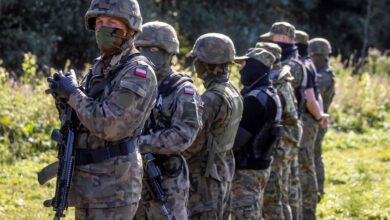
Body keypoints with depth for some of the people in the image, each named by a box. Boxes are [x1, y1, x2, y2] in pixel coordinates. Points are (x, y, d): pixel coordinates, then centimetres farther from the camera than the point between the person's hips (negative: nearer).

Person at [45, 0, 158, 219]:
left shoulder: (139, 72, -13)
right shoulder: (99, 67, 14)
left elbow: (109, 126, -23)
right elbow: (83, 120, 19)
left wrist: (73, 93, -12)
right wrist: (65, 101, -2)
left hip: (114, 183, -9)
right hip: (87, 181, 9)